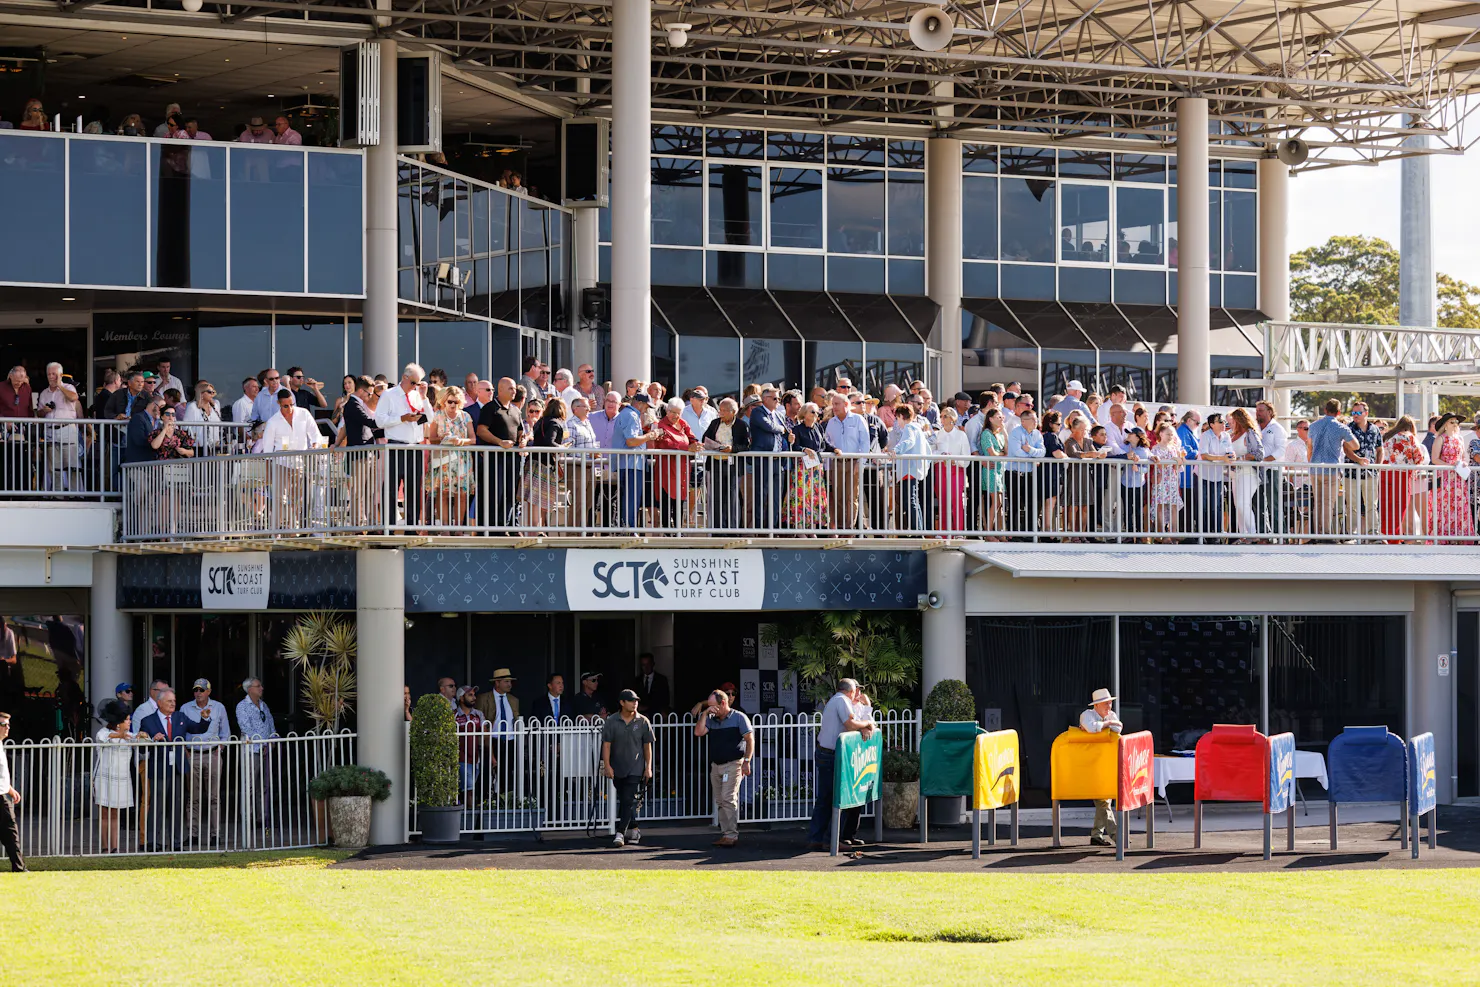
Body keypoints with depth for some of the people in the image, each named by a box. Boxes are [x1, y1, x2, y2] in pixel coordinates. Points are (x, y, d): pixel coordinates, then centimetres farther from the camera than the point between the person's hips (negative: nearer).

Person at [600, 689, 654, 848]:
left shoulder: (643, 722, 0)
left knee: (628, 801, -13)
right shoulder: (611, 722, 0)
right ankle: (633, 830, 27)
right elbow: (606, 744, -1)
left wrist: (648, 767, 1)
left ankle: (621, 833, -17)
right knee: (623, 801, 12)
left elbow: (647, 746, 5)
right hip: (617, 769, 2)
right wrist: (607, 765, -9)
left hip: (635, 769, -2)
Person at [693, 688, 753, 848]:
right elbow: (698, 732, 1)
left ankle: (731, 835, -16)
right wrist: (705, 713, -4)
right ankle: (726, 834, 11)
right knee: (720, 801, 7)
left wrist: (746, 761, -13)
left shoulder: (738, 717, -2)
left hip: (733, 764, -7)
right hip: (715, 765, 7)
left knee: (728, 799, -15)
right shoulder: (711, 720, 14)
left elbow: (750, 739, -5)